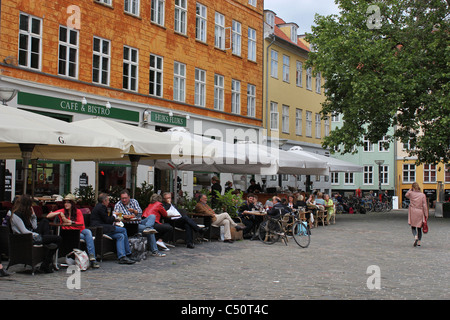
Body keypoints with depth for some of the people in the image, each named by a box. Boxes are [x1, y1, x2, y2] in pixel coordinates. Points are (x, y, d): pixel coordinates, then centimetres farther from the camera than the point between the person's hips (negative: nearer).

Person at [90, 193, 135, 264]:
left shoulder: (99, 206, 24)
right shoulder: (101, 207, -8)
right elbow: (108, 220, -11)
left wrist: (114, 219, 14)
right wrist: (114, 215, 7)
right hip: (100, 229, -11)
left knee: (120, 236, -4)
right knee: (123, 230, -15)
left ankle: (122, 257, -14)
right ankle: (128, 253, -11)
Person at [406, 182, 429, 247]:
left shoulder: (411, 193, -6)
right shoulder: (423, 195, -4)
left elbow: (406, 195, 19)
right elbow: (425, 205, -5)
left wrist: (410, 189, 12)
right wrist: (426, 215, -1)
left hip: (412, 212, -1)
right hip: (420, 213, 1)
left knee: (413, 227, 10)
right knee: (419, 228, 13)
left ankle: (416, 237, -18)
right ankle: (419, 242, 16)